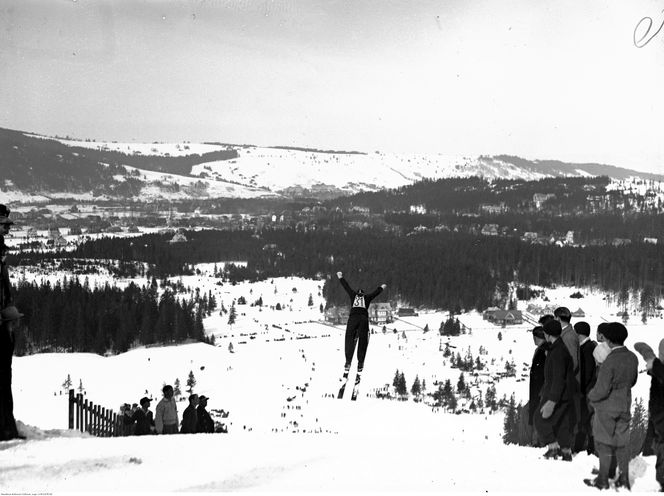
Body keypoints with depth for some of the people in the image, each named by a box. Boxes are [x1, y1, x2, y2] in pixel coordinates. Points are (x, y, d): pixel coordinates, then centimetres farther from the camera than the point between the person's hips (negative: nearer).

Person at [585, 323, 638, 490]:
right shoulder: (632, 358, -5)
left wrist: (591, 396, -4)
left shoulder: (610, 361, -26)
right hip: (625, 405, 6)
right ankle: (624, 479, 22)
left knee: (605, 442, 7)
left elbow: (601, 390, -23)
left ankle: (603, 480, 17)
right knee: (622, 442, 15)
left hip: (607, 407, -6)